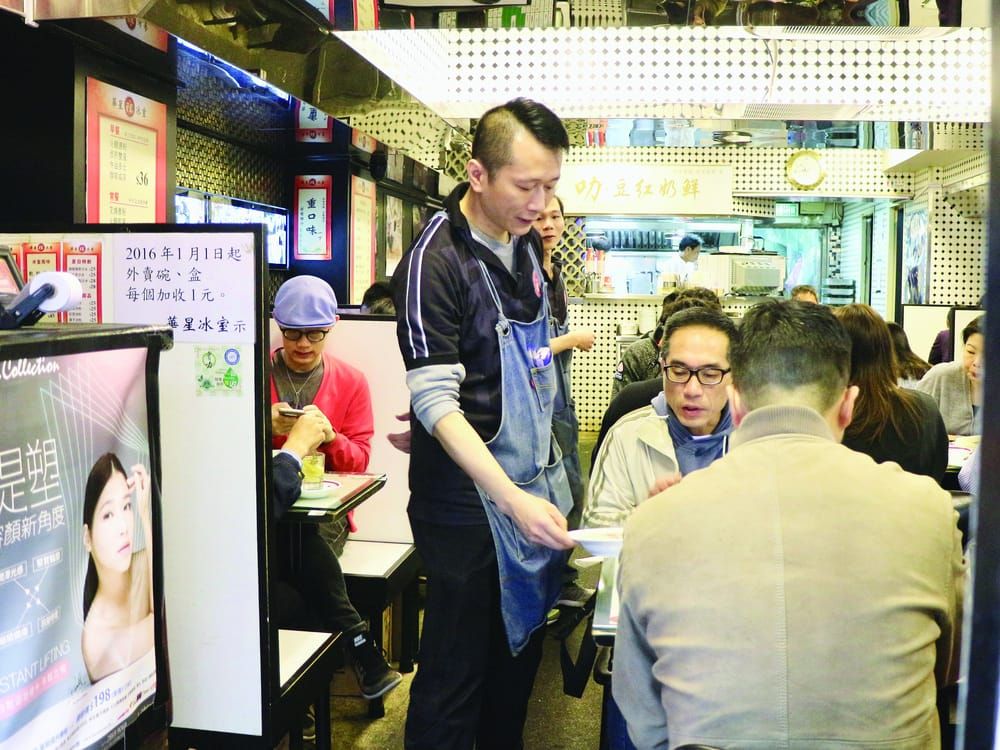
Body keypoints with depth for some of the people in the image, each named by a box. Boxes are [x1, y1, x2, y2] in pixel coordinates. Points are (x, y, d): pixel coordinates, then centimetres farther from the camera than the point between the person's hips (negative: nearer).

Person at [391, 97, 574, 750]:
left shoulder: (527, 242, 8)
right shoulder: (435, 261, -16)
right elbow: (436, 402, -21)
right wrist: (512, 498, -30)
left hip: (535, 485, 7)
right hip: (470, 501, -7)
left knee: (520, 656, 18)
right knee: (456, 673, 4)